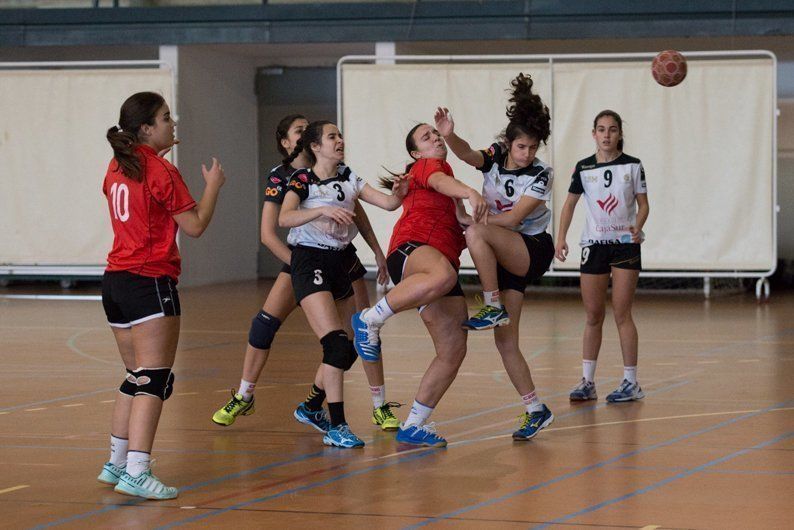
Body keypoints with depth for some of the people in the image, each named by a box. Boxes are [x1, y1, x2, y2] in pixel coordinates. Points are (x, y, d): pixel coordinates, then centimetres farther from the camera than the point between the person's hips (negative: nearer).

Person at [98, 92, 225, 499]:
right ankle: (136, 473, -20)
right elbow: (195, 225, -10)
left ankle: (117, 464, 25)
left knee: (136, 377, 19)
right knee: (155, 381, -10)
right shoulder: (161, 172, -12)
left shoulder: (118, 167, 11)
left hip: (115, 280, 9)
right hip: (150, 282, -9)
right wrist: (213, 186, 5)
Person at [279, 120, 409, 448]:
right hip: (309, 264, -7)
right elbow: (284, 218, -24)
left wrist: (400, 193, -19)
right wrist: (323, 210, -38)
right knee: (336, 343, -20)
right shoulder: (302, 180, -7)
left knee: (347, 350, 8)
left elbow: (388, 203, 4)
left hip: (339, 265, 7)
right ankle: (336, 428, -19)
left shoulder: (348, 179, 11)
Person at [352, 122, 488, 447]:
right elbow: (439, 182, -15)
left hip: (443, 259, 9)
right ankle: (370, 320, -30)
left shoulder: (441, 168, 38)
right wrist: (471, 194, -35)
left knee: (453, 351, -2)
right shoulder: (427, 165, 11)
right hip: (412, 248, -9)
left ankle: (413, 426, 5)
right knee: (443, 276, -46)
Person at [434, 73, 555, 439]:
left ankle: (494, 309, -26)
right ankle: (536, 410, 8)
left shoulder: (540, 175, -10)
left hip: (532, 251, -5)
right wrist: (449, 136, -43)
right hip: (503, 257, 5)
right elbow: (467, 154, -22)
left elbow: (513, 218, -17)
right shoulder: (495, 158, -1)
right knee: (505, 340, 1)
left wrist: (471, 222, -16)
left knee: (476, 233, -32)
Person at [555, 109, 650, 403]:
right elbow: (570, 203, 10)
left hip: (625, 244, -2)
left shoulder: (632, 165, -1)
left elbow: (643, 203, 2)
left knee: (622, 313, -5)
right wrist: (561, 238, -1)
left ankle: (631, 382, 1)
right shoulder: (584, 168, 3)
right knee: (593, 316, 4)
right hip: (594, 244, 2)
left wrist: (637, 226, -18)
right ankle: (587, 382, 9)